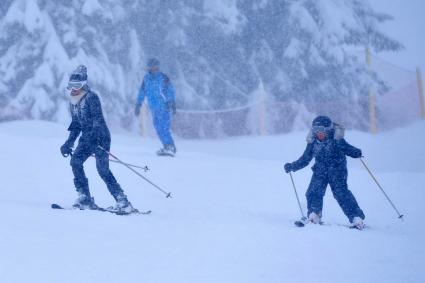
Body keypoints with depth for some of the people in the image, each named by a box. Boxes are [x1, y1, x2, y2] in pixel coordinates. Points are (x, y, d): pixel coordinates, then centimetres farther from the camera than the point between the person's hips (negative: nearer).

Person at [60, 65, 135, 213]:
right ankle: (85, 198, -10)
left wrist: (94, 133, -36)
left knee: (102, 169, -15)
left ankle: (122, 201, -12)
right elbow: (76, 124, 20)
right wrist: (69, 142, 15)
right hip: (87, 138, 8)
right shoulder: (73, 102, 12)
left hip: (100, 137, -7)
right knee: (75, 161, -13)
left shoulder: (91, 98, -12)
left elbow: (98, 119, -22)